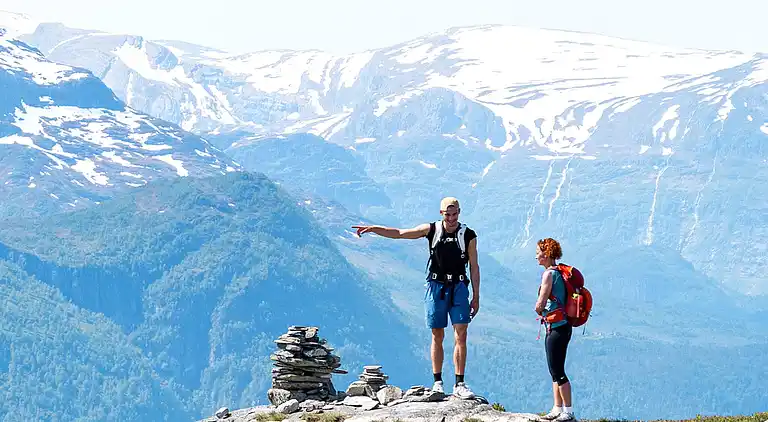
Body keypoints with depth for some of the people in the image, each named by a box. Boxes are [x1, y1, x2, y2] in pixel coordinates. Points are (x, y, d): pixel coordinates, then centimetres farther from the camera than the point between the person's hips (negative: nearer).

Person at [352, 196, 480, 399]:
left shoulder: (469, 236, 2)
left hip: (458, 288, -1)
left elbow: (474, 267, 6)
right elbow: (400, 233, 1)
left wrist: (476, 297, 3)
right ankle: (437, 382, 11)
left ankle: (459, 385, -5)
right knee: (437, 337, 4)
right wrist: (372, 229, -10)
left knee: (461, 337, -7)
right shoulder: (431, 230, 3)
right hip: (436, 287, 1)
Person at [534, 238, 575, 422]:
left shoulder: (549, 274, -15)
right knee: (555, 371, 14)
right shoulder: (560, 272, 12)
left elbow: (540, 305, -17)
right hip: (559, 326, 10)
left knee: (557, 371, -4)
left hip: (557, 328, -10)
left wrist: (539, 310, 4)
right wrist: (543, 311, 10)